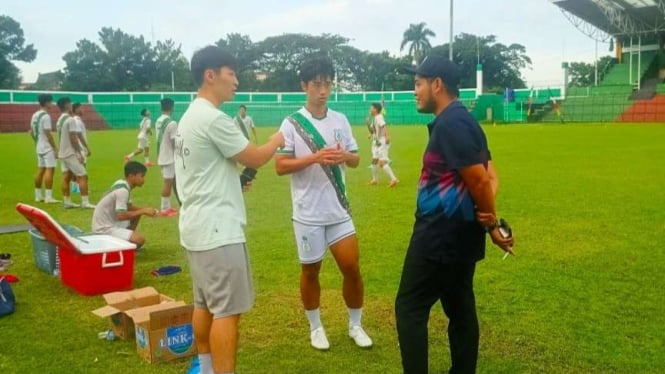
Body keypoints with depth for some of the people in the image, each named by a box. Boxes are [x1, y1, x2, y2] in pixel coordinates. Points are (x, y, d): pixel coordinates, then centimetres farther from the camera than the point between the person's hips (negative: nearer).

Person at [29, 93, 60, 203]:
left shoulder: (35, 115, 12)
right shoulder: (45, 116, -16)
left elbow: (31, 132, 17)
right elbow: (48, 134, -19)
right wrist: (55, 148, -17)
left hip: (39, 147, 9)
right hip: (48, 147, -9)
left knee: (40, 170, 13)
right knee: (49, 170, -8)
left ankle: (38, 195, 18)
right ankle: (48, 197, -11)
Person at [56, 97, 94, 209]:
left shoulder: (60, 120, 13)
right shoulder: (70, 119, -16)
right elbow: (73, 138, -20)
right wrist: (80, 153, -18)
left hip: (63, 153, 9)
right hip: (71, 153, -9)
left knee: (66, 177, 10)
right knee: (82, 176, -7)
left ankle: (67, 202, 12)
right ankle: (85, 202, -10)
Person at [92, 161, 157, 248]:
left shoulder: (122, 184, 5)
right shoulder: (122, 190, -22)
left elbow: (128, 206, 15)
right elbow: (121, 216, -28)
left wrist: (144, 210, -1)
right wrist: (143, 211, -19)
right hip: (104, 228, -10)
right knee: (140, 240, -21)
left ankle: (125, 241, 21)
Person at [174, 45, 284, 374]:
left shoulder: (189, 117, 14)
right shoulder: (214, 119, -17)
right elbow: (255, 158, -10)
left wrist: (235, 178, 13)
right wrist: (277, 140, 8)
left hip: (197, 226, 10)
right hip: (217, 229, -10)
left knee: (205, 303, 18)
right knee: (227, 309, -6)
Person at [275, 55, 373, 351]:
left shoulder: (340, 120, 5)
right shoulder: (291, 124, -7)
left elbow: (356, 160, 9)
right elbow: (280, 166, -11)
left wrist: (344, 156, -15)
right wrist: (314, 158, -24)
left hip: (339, 210, 3)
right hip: (308, 213, -3)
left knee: (352, 267, 4)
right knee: (310, 271, 11)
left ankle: (355, 325, 24)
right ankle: (316, 327, 29)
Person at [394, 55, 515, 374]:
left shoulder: (450, 124, -19)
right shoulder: (463, 121, 13)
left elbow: (480, 181, -22)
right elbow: (490, 177, 9)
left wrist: (492, 224, -8)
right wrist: (489, 219, -8)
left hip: (439, 237, -10)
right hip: (459, 236, 10)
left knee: (409, 309, 0)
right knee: (461, 310, 15)